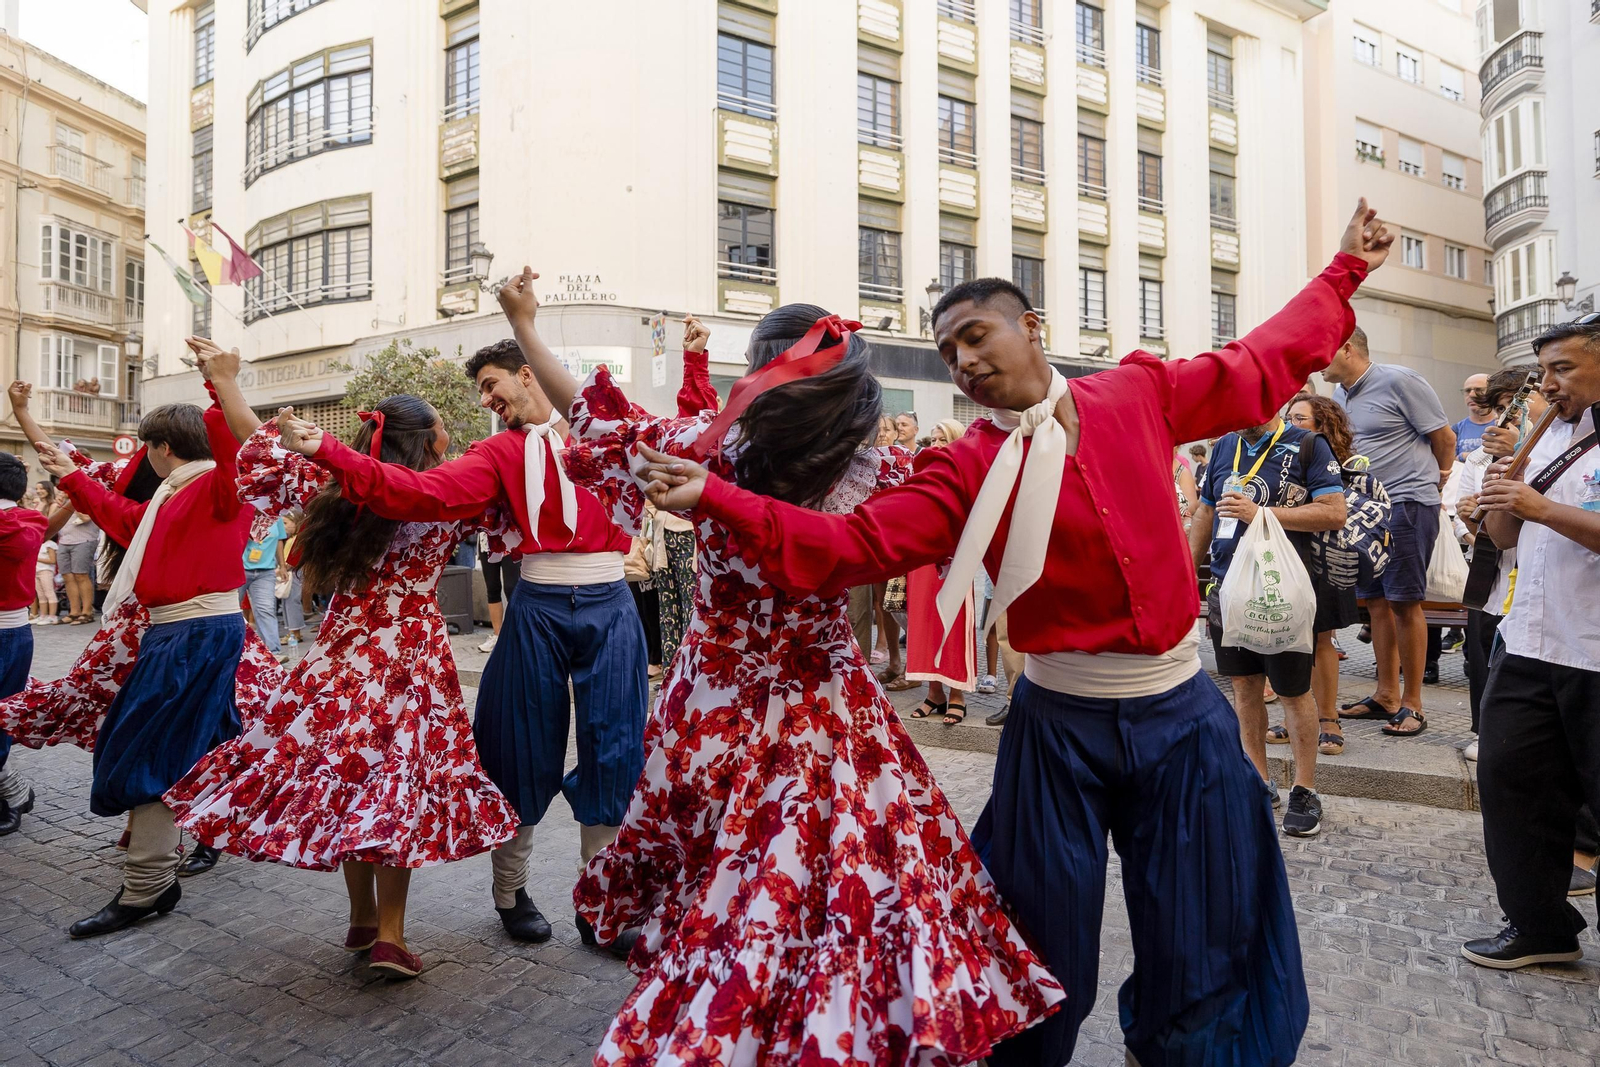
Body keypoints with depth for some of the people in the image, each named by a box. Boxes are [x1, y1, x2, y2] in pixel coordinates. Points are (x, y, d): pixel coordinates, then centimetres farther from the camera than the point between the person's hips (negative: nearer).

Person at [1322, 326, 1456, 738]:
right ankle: (1386, 696, 19)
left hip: (1407, 504, -7)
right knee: (1377, 602, 10)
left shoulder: (1399, 381, -10)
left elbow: (1444, 437, -4)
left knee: (1405, 602, -3)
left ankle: (1412, 704, 7)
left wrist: (1435, 483, 9)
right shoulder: (1339, 395, 11)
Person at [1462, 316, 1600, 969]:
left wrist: (1540, 507, -22)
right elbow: (1504, 537, 15)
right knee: (1510, 779, 8)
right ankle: (1539, 927, 22)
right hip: (1528, 646, 7)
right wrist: (1500, 497, -3)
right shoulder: (1547, 440, 14)